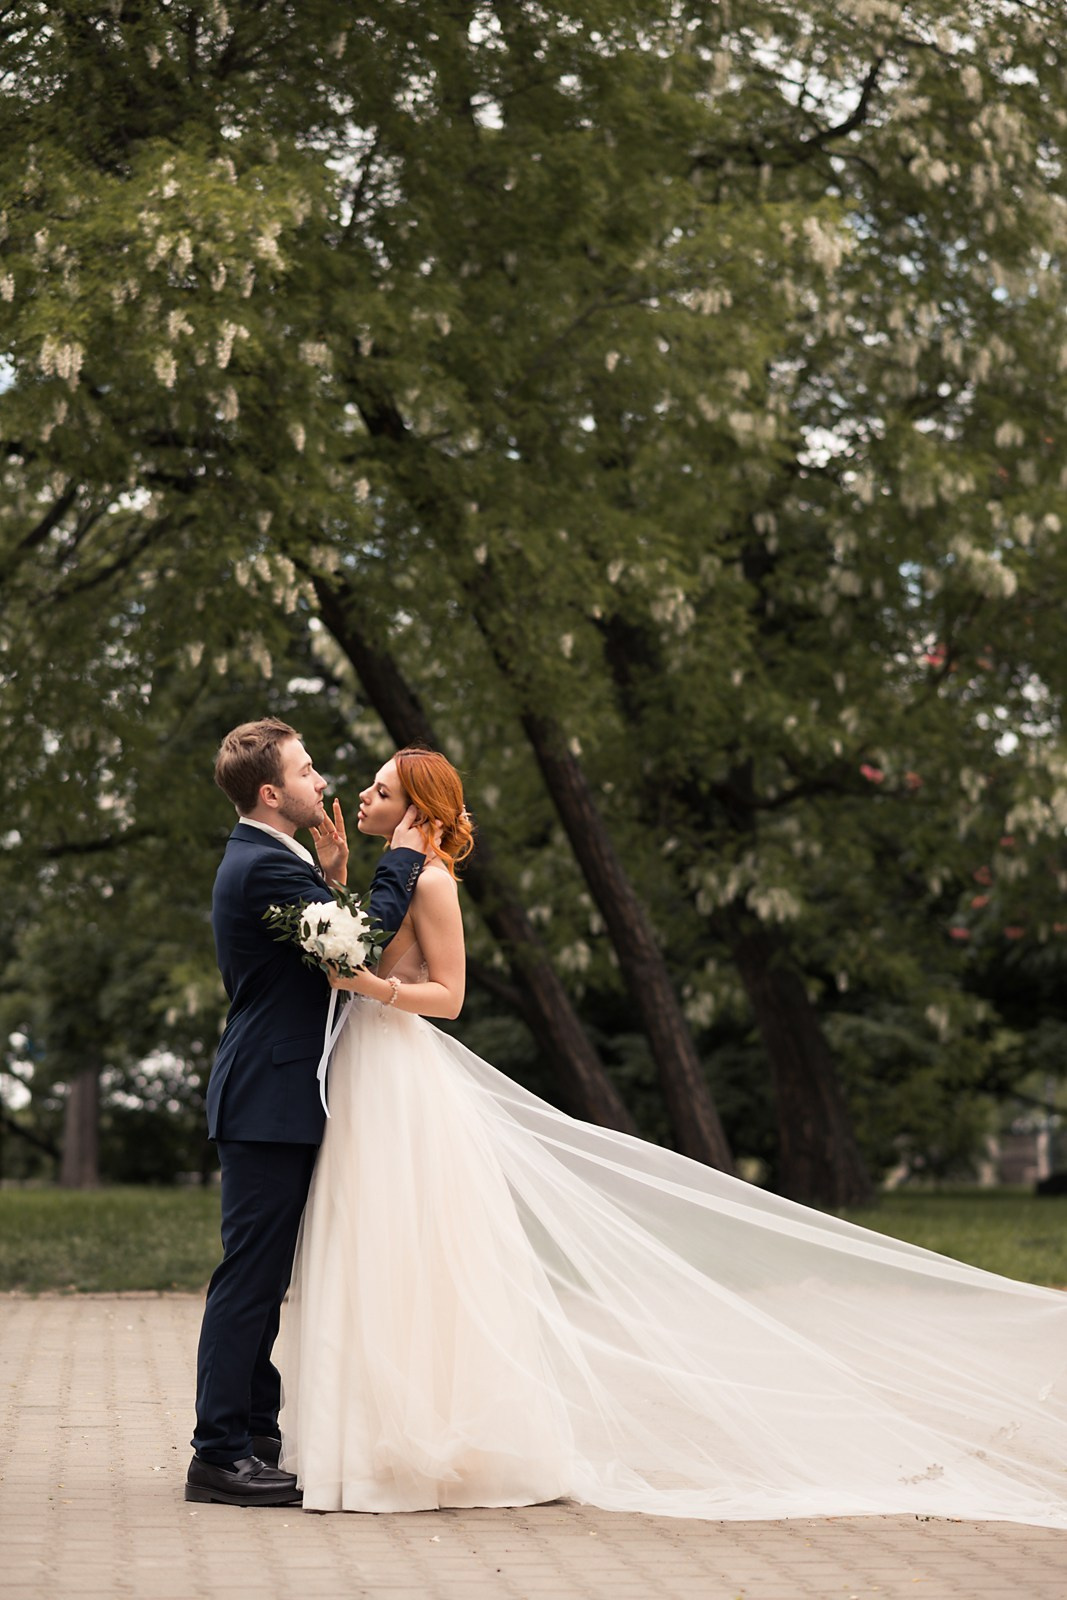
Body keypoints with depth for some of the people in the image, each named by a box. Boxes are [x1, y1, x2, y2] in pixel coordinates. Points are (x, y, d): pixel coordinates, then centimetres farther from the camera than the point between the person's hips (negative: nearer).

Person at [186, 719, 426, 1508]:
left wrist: (334, 877, 9)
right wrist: (402, 857, -9)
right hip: (270, 1105, -11)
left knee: (263, 1280, 13)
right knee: (250, 1278, -7)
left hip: (276, 1104, 11)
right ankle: (220, 1455, -4)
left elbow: (329, 948, 19)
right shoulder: (264, 866, -16)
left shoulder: (262, 860, 18)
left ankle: (255, 1442, 19)